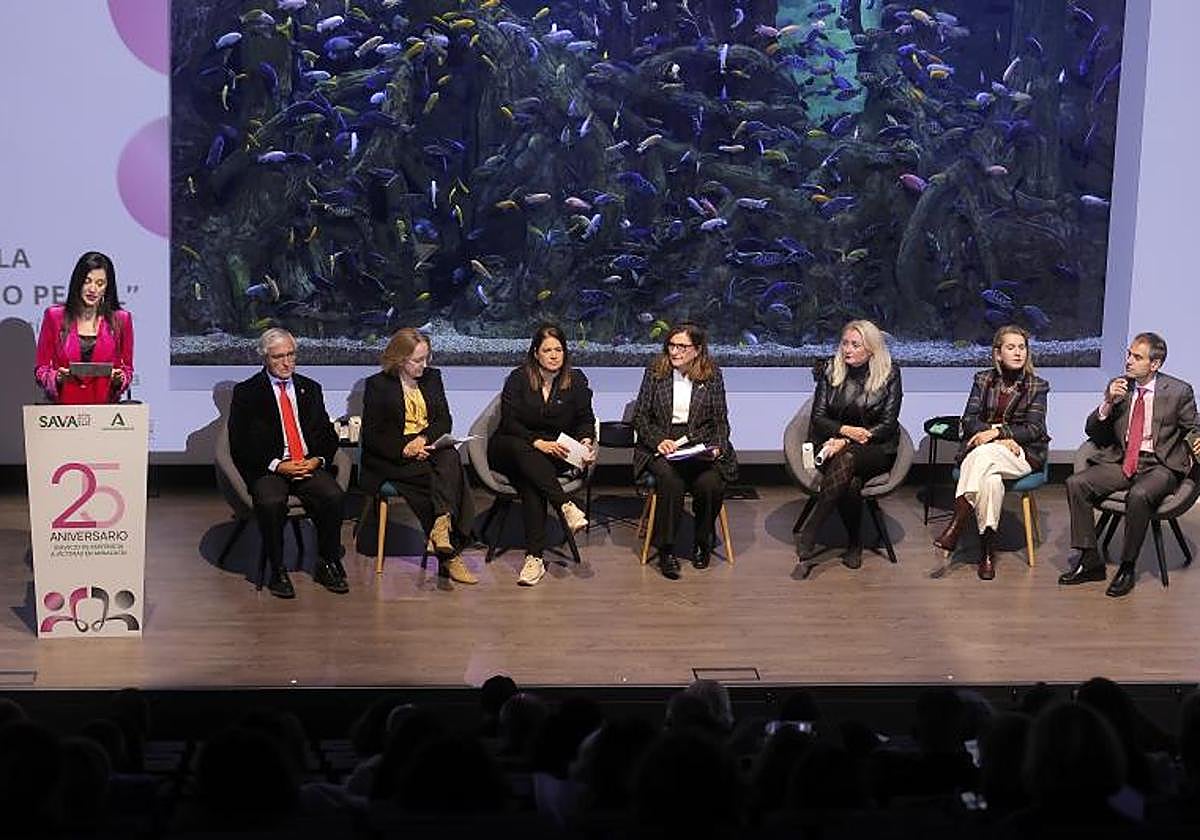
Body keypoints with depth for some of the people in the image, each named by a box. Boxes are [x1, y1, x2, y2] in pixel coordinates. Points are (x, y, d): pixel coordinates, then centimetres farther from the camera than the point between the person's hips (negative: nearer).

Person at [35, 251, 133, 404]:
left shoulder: (121, 319, 7)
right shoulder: (54, 316, 6)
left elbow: (127, 369, 15)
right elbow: (41, 369, 10)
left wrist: (119, 379, -6)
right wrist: (57, 378, -9)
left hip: (104, 407, 0)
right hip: (63, 405, 0)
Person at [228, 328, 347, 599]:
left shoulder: (310, 389, 19)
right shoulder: (246, 392, 5)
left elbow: (328, 435, 16)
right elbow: (240, 445, -2)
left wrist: (317, 460, -6)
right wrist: (277, 465, -13)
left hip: (310, 465, 3)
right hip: (268, 469, -3)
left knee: (333, 496, -27)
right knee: (271, 502, -35)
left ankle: (328, 565, -10)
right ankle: (277, 570, -18)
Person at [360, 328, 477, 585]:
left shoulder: (432, 377, 16)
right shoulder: (377, 385, 1)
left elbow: (444, 420, 9)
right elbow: (371, 436, -4)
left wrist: (423, 438, -12)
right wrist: (404, 448, -19)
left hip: (430, 447, 4)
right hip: (392, 458, -4)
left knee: (450, 458, -33)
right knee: (445, 476, -29)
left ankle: (442, 525, -47)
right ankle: (450, 554, -36)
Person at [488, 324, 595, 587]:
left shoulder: (576, 380, 8)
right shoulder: (518, 379, 1)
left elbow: (586, 420, 10)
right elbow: (509, 422, -7)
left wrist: (585, 440, -14)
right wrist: (538, 443, -22)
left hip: (556, 453, 0)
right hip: (510, 448, 0)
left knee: (530, 481, -34)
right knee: (522, 451, -39)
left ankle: (535, 556, -42)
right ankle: (566, 506, -46)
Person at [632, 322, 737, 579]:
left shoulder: (712, 375, 7)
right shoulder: (655, 372, 6)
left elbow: (720, 420, 9)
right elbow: (640, 416, 5)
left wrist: (717, 447, -10)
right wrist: (658, 441, -12)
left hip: (700, 444, 1)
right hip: (660, 445, 0)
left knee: (710, 484, -30)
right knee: (670, 480, -34)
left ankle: (702, 543, -2)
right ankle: (666, 550, -22)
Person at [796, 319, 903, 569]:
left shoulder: (890, 375, 1)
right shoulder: (831, 371, 8)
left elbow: (888, 425, -4)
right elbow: (817, 418, 5)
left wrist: (846, 442, -16)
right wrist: (845, 430, -16)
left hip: (875, 449, -2)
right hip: (834, 442, 2)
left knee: (847, 458, -37)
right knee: (850, 483, -34)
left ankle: (809, 533, -36)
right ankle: (855, 544, -16)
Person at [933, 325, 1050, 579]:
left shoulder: (1037, 386, 8)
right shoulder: (983, 380, 13)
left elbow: (1034, 429, -3)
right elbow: (969, 420, 3)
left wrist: (998, 432, -17)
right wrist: (997, 436, -13)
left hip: (1021, 453, -2)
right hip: (979, 450, 2)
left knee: (985, 454, -37)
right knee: (990, 480, -35)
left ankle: (957, 524, -41)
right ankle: (986, 552, -34)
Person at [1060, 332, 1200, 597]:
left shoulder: (1179, 391, -1)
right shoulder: (1119, 387, 8)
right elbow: (1092, 431, 9)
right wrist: (1108, 403, -8)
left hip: (1160, 465, -5)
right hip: (1121, 461, 5)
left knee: (1139, 495, -36)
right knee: (1076, 484, -18)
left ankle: (1127, 568, -19)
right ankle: (1090, 562, -10)